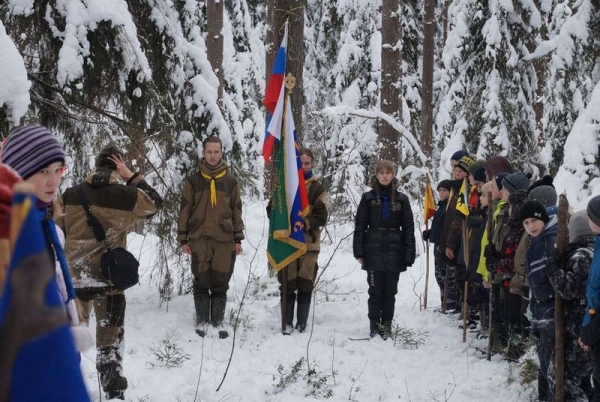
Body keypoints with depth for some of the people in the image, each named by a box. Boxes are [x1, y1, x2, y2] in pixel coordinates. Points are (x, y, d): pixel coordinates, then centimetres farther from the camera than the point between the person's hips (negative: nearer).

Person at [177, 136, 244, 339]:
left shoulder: (230, 181, 7)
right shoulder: (193, 181, 3)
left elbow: (236, 210, 11)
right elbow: (185, 210, 5)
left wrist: (238, 238, 7)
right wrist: (183, 239, 1)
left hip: (225, 239, 1)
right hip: (199, 238, -1)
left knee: (221, 283, 3)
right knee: (202, 282, 1)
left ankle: (218, 320, 12)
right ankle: (201, 320, 10)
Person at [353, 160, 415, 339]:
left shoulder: (401, 199, 4)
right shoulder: (368, 198, 3)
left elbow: (408, 228, 3)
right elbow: (360, 225, 2)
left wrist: (409, 254, -3)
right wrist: (359, 251, -5)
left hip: (394, 253, 1)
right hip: (373, 252, -1)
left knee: (390, 292, 6)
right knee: (375, 291, 2)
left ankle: (387, 325, 14)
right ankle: (374, 325, 10)